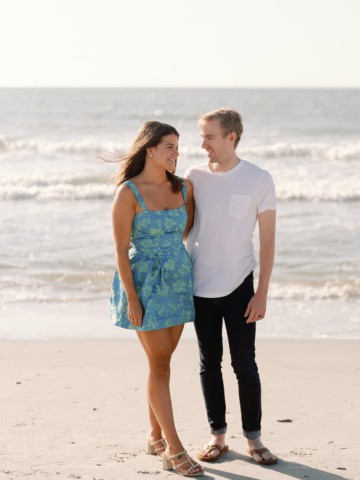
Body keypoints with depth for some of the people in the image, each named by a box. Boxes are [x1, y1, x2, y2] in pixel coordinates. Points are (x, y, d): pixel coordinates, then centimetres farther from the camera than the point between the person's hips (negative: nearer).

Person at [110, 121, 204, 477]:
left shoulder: (183, 188, 4)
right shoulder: (128, 192, -12)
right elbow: (121, 250, -12)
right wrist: (131, 298, -14)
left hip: (179, 283, 5)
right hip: (145, 284, -5)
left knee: (161, 363, 12)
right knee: (159, 365, -4)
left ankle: (156, 437, 24)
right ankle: (174, 451, -1)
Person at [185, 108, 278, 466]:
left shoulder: (259, 180, -6)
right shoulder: (194, 177, 2)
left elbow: (267, 240, -4)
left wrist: (262, 293, -8)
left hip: (238, 286, -2)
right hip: (199, 287, 3)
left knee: (244, 364, 0)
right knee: (209, 363, 9)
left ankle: (253, 439, 12)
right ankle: (217, 436, 19)